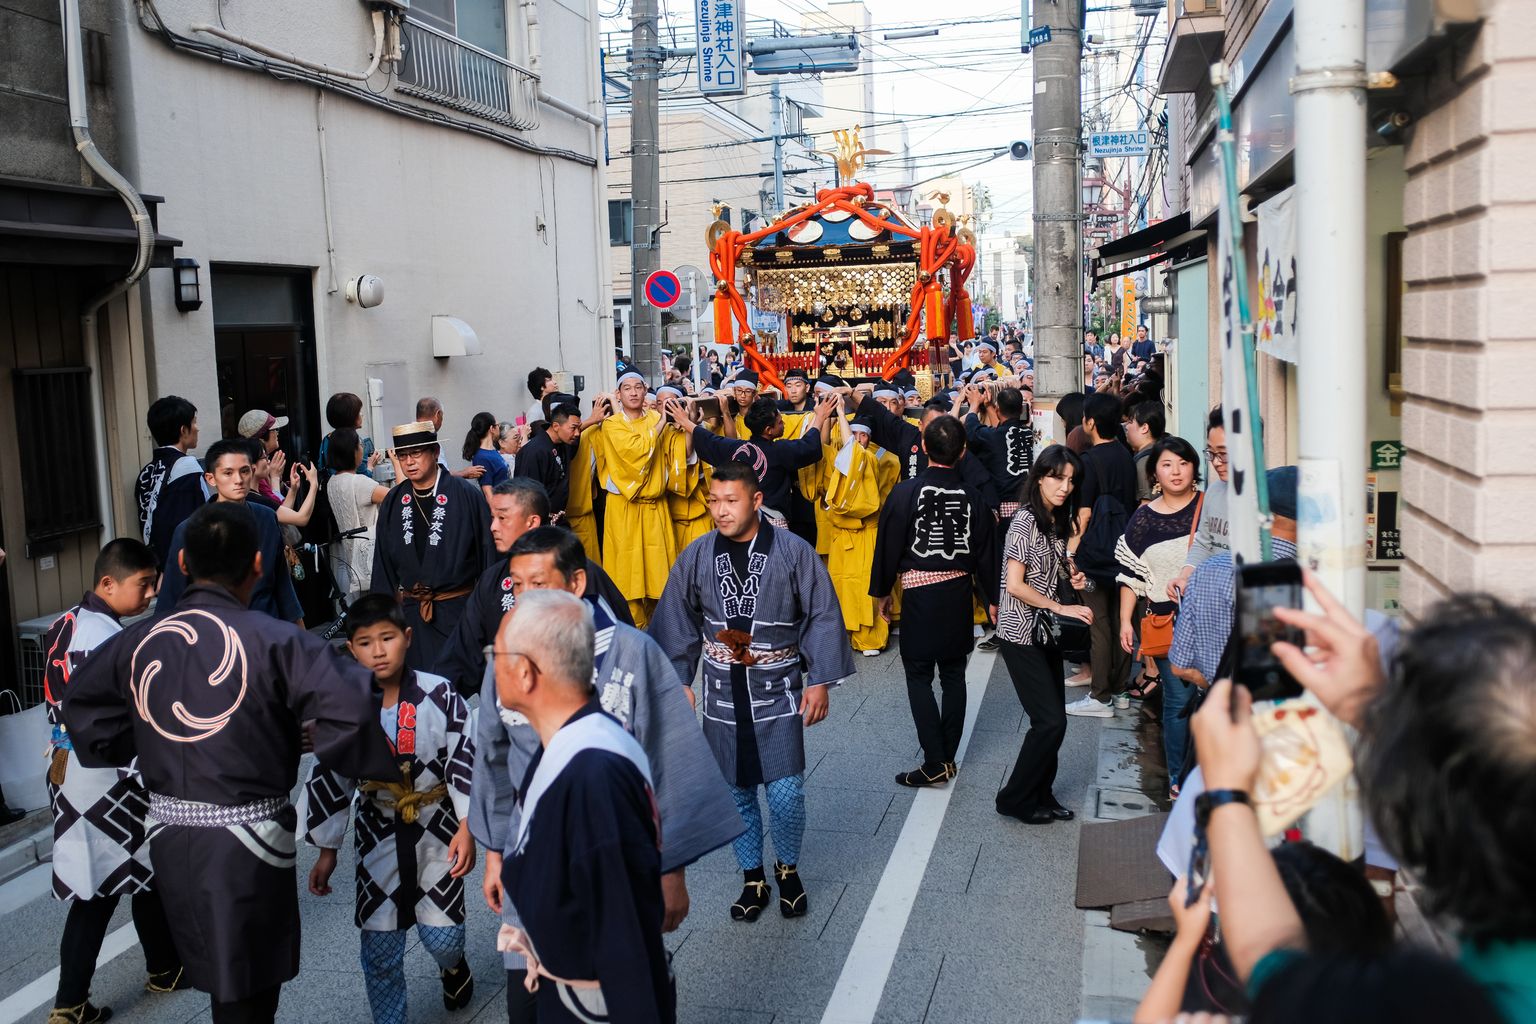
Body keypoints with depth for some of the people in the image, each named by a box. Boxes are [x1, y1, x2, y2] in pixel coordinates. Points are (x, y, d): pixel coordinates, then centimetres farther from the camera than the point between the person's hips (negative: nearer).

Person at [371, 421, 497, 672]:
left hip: (458, 607, -4)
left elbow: (488, 552, -7)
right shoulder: (393, 502, 7)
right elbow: (383, 562, 14)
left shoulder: (467, 495, -8)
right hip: (412, 611, 4)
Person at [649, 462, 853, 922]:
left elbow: (822, 617, -3)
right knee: (736, 793, 10)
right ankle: (752, 879, 29)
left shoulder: (793, 552, -9)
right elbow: (677, 625, 8)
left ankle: (788, 868, 25)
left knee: (785, 794, -3)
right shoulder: (696, 556, -2)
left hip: (778, 694, -2)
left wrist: (819, 681, -4)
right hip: (723, 697, 2)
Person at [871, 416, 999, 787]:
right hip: (959, 593, 4)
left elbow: (888, 546, -5)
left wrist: (882, 591, 8)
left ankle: (935, 763, -1)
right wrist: (992, 598, 18)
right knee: (953, 675, 12)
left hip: (919, 593, -4)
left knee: (919, 676, 3)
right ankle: (948, 757, 19)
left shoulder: (905, 493, -11)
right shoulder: (973, 496, -1)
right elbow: (986, 552, 7)